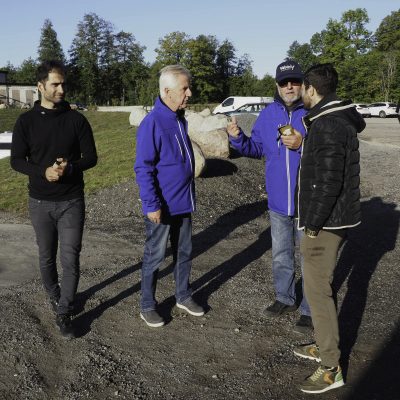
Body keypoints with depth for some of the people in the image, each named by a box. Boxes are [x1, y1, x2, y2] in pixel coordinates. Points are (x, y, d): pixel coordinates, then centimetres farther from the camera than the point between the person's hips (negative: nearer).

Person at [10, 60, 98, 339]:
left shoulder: (76, 119, -1)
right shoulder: (26, 121, -1)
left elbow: (91, 157, 0)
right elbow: (17, 161, -1)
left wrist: (69, 167, -21)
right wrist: (43, 172, -21)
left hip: (72, 201, -1)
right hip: (40, 202, 1)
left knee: (70, 257, -5)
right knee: (47, 256, 14)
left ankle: (64, 313, 6)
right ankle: (55, 297, 37)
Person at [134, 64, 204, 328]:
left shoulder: (180, 119, 7)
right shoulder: (152, 123, -18)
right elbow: (143, 168, -19)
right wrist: (152, 205, -21)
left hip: (184, 204, 8)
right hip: (162, 207, -8)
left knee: (184, 252, 17)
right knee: (155, 257, 6)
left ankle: (183, 296, 35)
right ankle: (147, 306, 22)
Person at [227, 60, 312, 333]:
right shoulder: (268, 114, 4)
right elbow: (257, 148, 10)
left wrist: (302, 144, -30)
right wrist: (237, 138, -8)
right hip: (278, 202, 5)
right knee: (281, 256, 20)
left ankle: (310, 309, 24)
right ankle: (285, 298, 39)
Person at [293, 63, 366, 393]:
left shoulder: (328, 126, -21)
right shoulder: (341, 118, 10)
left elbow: (328, 183, -24)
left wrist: (312, 225, -19)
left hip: (326, 221, -10)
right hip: (334, 218, 10)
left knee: (317, 288, -2)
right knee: (320, 283, 20)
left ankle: (331, 369, 9)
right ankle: (325, 345, 34)